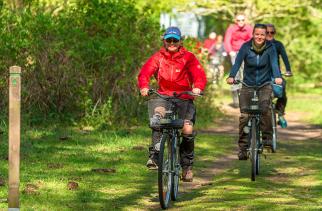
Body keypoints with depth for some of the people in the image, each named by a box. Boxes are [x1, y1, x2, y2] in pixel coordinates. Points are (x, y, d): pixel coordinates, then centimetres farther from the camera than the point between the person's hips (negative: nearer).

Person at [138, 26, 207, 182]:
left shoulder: (188, 57, 1)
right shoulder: (158, 57, 4)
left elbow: (199, 74, -11)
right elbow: (145, 72, -9)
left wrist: (198, 87, -33)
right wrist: (144, 87, -30)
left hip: (184, 99, 0)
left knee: (188, 130, -17)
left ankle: (187, 165, 5)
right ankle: (154, 155, -28)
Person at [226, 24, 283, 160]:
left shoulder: (270, 48, -6)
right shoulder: (246, 47, -7)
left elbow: (274, 63, -19)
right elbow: (237, 62, -18)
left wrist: (277, 77, -39)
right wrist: (231, 76, -37)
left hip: (265, 84, 0)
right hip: (248, 85, 0)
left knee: (265, 107, -27)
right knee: (244, 115, -11)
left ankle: (267, 138, -14)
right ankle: (243, 147, -3)